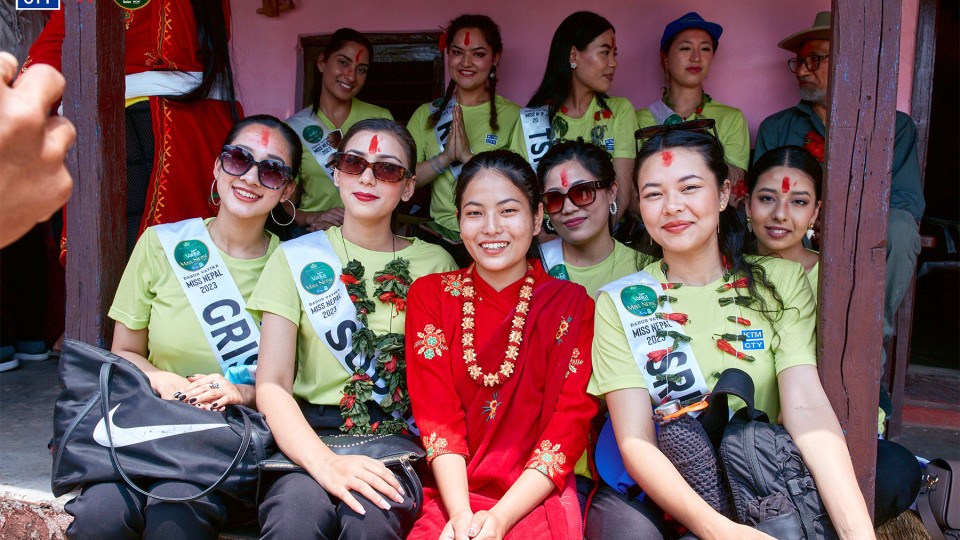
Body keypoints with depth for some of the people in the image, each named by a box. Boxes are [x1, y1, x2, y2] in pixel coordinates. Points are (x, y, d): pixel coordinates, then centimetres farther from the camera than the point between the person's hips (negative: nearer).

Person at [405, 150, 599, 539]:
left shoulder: (572, 303, 3)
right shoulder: (430, 295, 6)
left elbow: (570, 424, -3)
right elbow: (436, 415, -1)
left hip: (537, 495, -1)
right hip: (451, 495, 1)